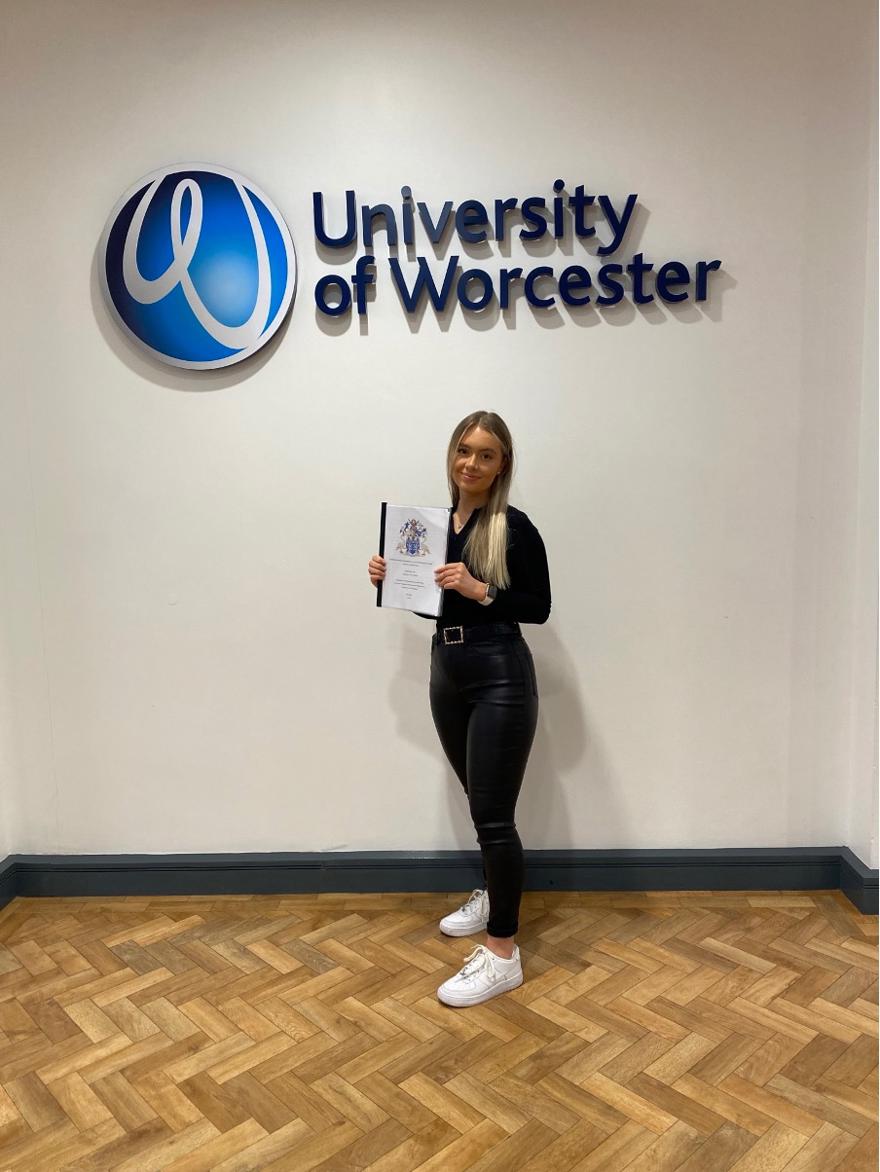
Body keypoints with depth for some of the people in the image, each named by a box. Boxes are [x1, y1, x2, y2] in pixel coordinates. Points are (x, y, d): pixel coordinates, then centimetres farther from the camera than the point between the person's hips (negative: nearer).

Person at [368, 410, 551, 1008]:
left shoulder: (514, 526, -9)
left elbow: (538, 606, -9)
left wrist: (481, 590, -21)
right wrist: (390, 581, 3)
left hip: (500, 676, -7)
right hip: (447, 672, 7)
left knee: (493, 813, -4)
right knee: (480, 801, 22)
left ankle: (504, 954, 9)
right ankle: (494, 895, 44)